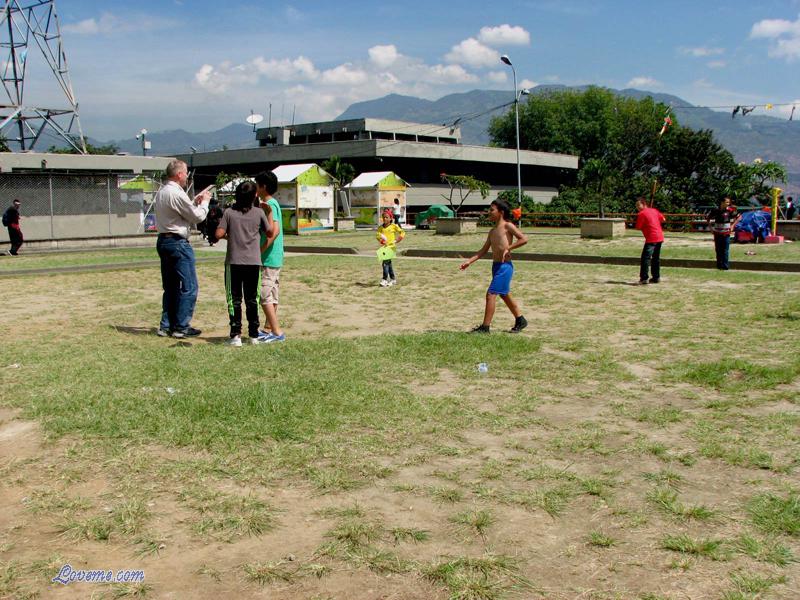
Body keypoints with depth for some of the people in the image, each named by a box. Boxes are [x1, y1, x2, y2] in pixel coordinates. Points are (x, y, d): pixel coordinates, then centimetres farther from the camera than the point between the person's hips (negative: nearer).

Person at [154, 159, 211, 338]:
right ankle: (181, 327, -1)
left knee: (170, 286, 15)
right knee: (188, 287, -3)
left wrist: (195, 201, 17)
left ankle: (166, 325, 17)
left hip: (163, 241, 10)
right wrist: (204, 202, 6)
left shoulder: (161, 193, 13)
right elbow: (197, 217, -10)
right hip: (178, 243, -10)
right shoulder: (177, 194, -16)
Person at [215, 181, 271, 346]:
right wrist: (269, 213, 21)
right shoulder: (259, 213, -1)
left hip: (234, 262, -1)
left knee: (234, 299, 4)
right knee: (252, 299, 11)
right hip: (253, 263, 1)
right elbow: (269, 232, 9)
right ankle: (254, 334, 15)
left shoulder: (229, 213, -3)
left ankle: (236, 335, -1)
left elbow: (219, 234, -8)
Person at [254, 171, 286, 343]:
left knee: (264, 296, -9)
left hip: (268, 258, -10)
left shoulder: (269, 205, -14)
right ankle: (269, 329, 21)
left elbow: (275, 230, -25)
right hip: (275, 258, 10)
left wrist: (260, 250, -23)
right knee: (272, 295, 14)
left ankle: (277, 332, -10)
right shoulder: (272, 204, 15)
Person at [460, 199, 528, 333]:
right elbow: (484, 250, 14)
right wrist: (469, 262, 6)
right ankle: (520, 321, 32)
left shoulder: (507, 226, -9)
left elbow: (524, 239, -17)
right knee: (505, 295, 18)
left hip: (505, 266, -9)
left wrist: (508, 248, -18)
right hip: (496, 266, 9)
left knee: (491, 294, -11)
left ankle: (485, 327, -6)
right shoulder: (492, 231, 13)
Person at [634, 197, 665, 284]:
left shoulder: (641, 214, -10)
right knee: (656, 258, 18)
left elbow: (638, 228, -8)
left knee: (645, 258, -9)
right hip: (660, 237, 8)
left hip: (651, 239, -8)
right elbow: (663, 219, 19)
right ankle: (656, 277, 23)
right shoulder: (654, 210, 11)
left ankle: (644, 279, -15)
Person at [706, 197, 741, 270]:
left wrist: (733, 225, -2)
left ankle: (725, 266, 3)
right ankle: (719, 265, 19)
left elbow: (738, 217, 5)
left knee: (725, 250, -2)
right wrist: (710, 227, 6)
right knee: (718, 250, 8)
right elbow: (708, 218, 14)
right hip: (717, 233, 2)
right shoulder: (715, 210, 0)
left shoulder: (730, 210, -4)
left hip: (726, 233, -2)